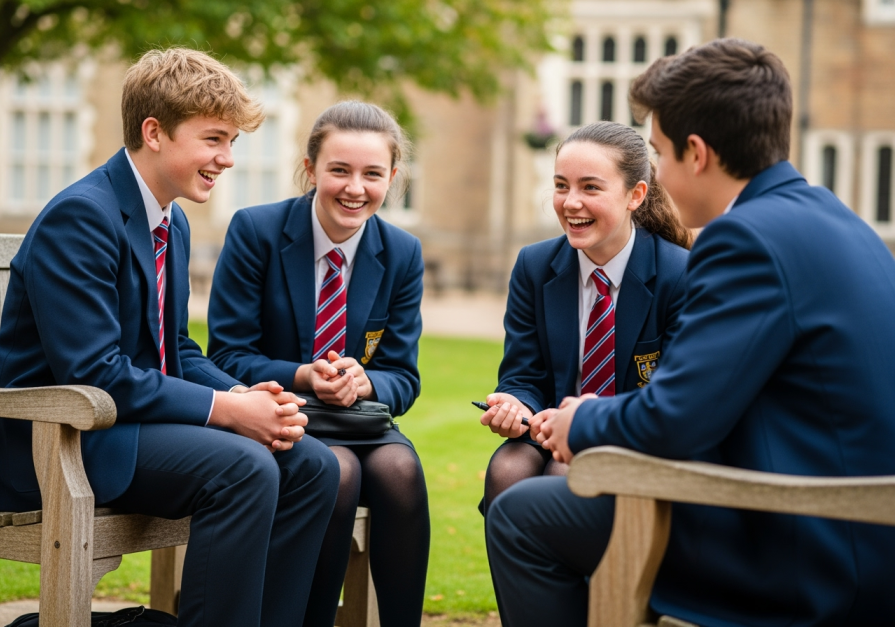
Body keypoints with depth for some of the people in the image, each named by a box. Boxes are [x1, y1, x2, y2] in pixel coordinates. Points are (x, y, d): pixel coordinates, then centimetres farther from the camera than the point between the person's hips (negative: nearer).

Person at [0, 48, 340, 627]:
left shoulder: (172, 223, 13)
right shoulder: (80, 217, -17)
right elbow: (92, 373, -23)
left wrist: (248, 397, -4)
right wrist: (224, 408, -21)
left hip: (136, 414, 9)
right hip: (59, 443, -9)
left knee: (313, 466, -5)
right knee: (244, 467, -28)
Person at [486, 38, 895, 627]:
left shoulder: (750, 235, -19)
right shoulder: (835, 220, 12)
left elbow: (673, 421, -21)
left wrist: (584, 423, -1)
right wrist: (608, 415, 11)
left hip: (805, 568, -10)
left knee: (520, 516, -1)